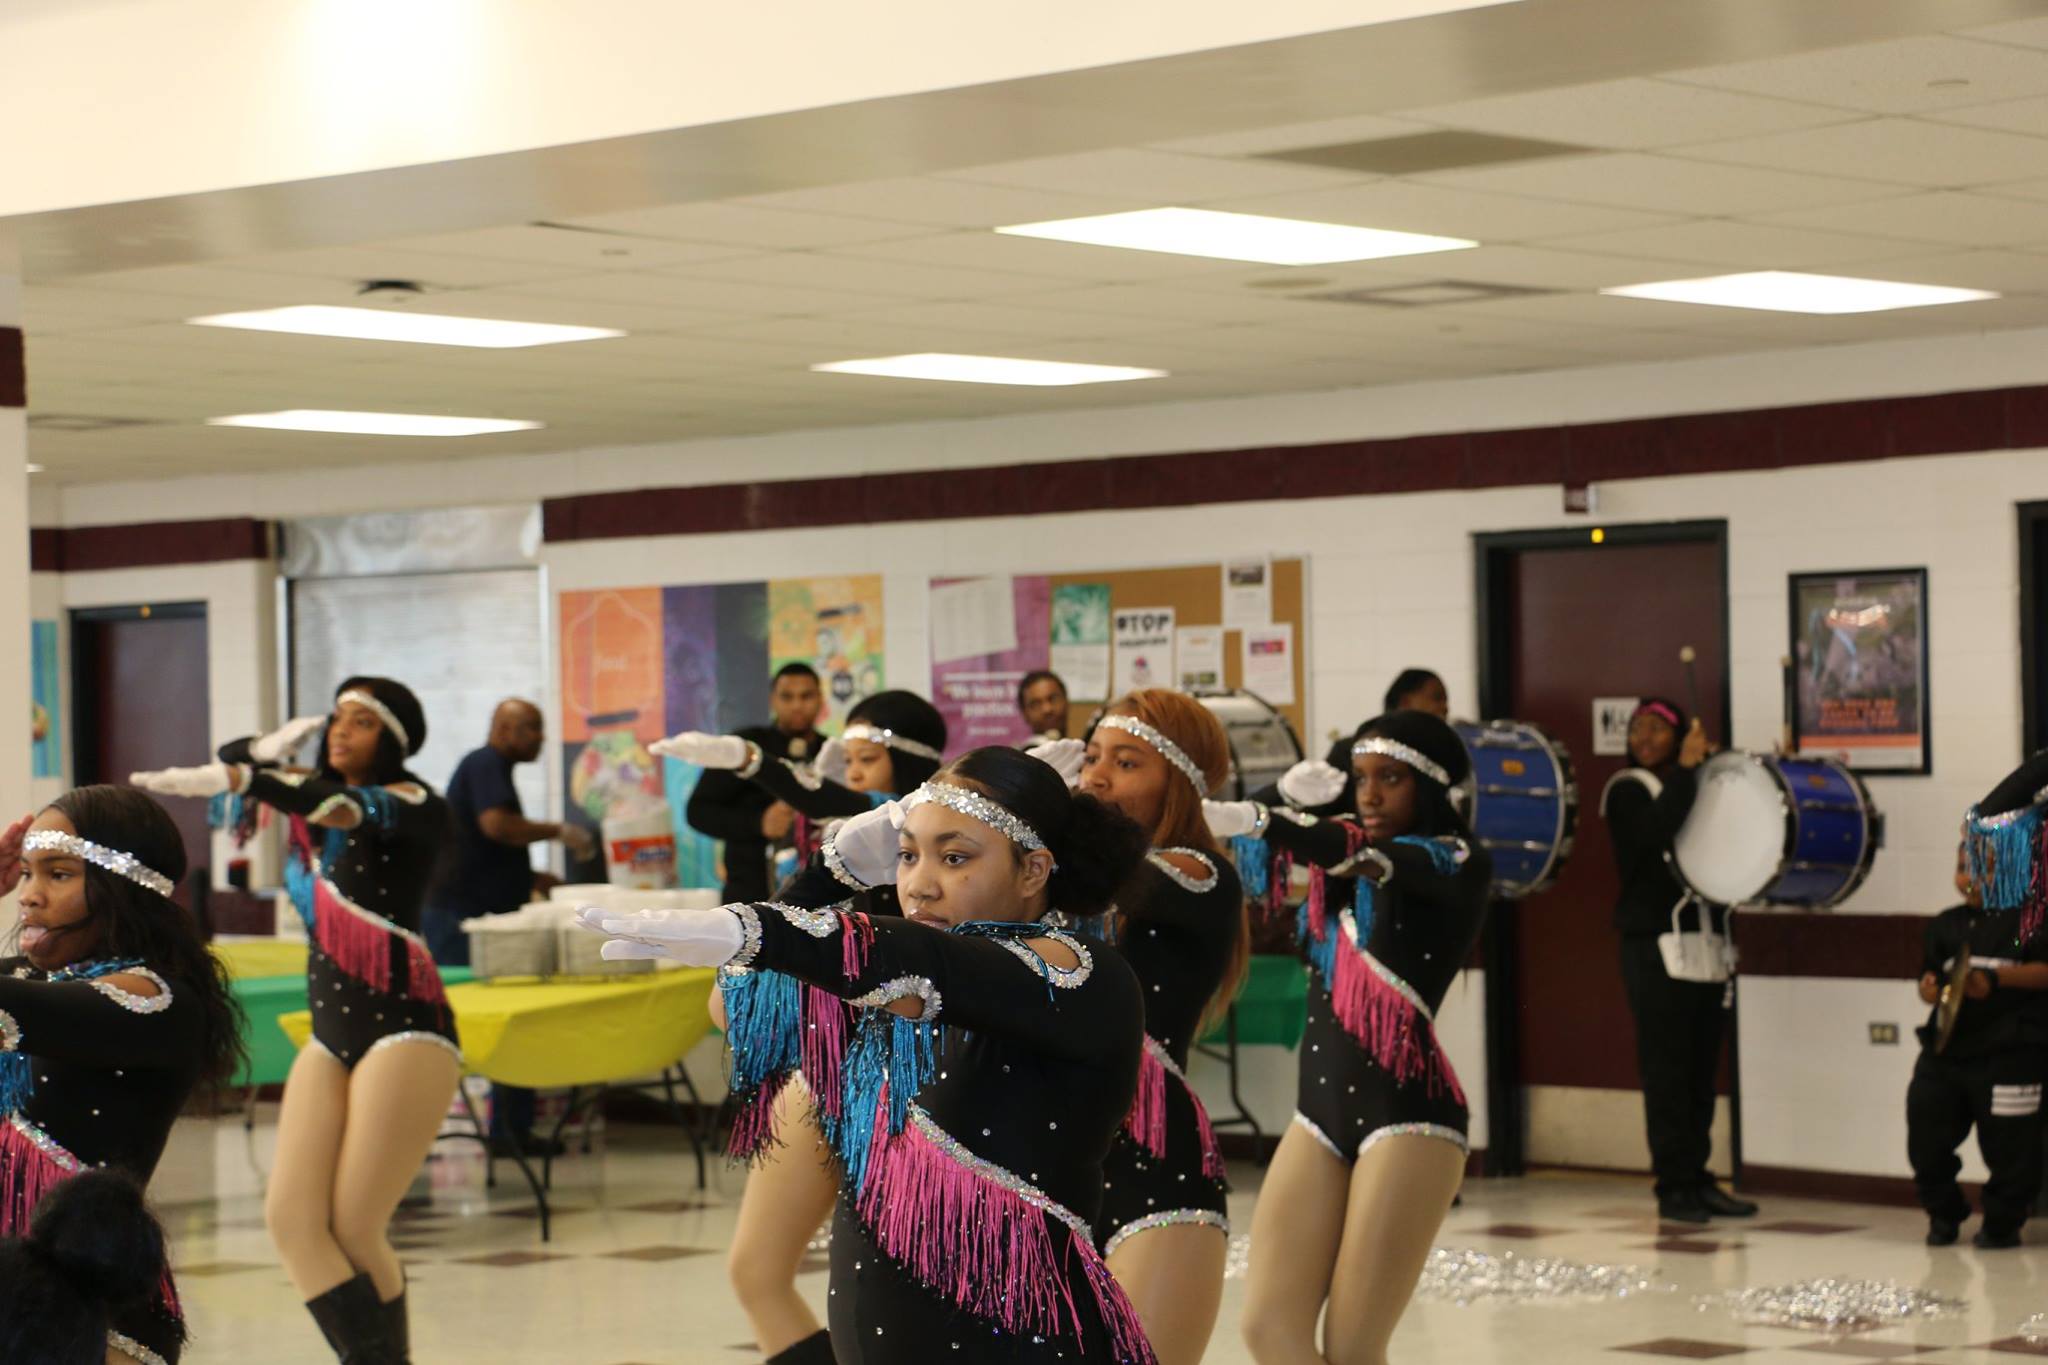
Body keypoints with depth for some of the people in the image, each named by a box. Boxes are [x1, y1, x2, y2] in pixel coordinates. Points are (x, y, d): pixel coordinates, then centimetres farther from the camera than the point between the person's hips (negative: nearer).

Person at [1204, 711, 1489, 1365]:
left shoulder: (1459, 862, -4)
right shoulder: (1343, 870, 17)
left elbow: (1368, 855, -24)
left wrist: (1255, 818, -36)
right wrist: (1298, 806, 2)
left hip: (1408, 1111, -6)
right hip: (1323, 1110, 7)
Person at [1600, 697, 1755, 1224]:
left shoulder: (1701, 790, 17)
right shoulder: (1627, 790, -2)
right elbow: (1655, 831, -21)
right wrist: (1686, 770, -19)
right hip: (1655, 948, -6)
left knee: (1701, 1068, 6)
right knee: (1667, 1067, -6)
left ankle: (1698, 1180, 11)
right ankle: (1673, 1186, -3)